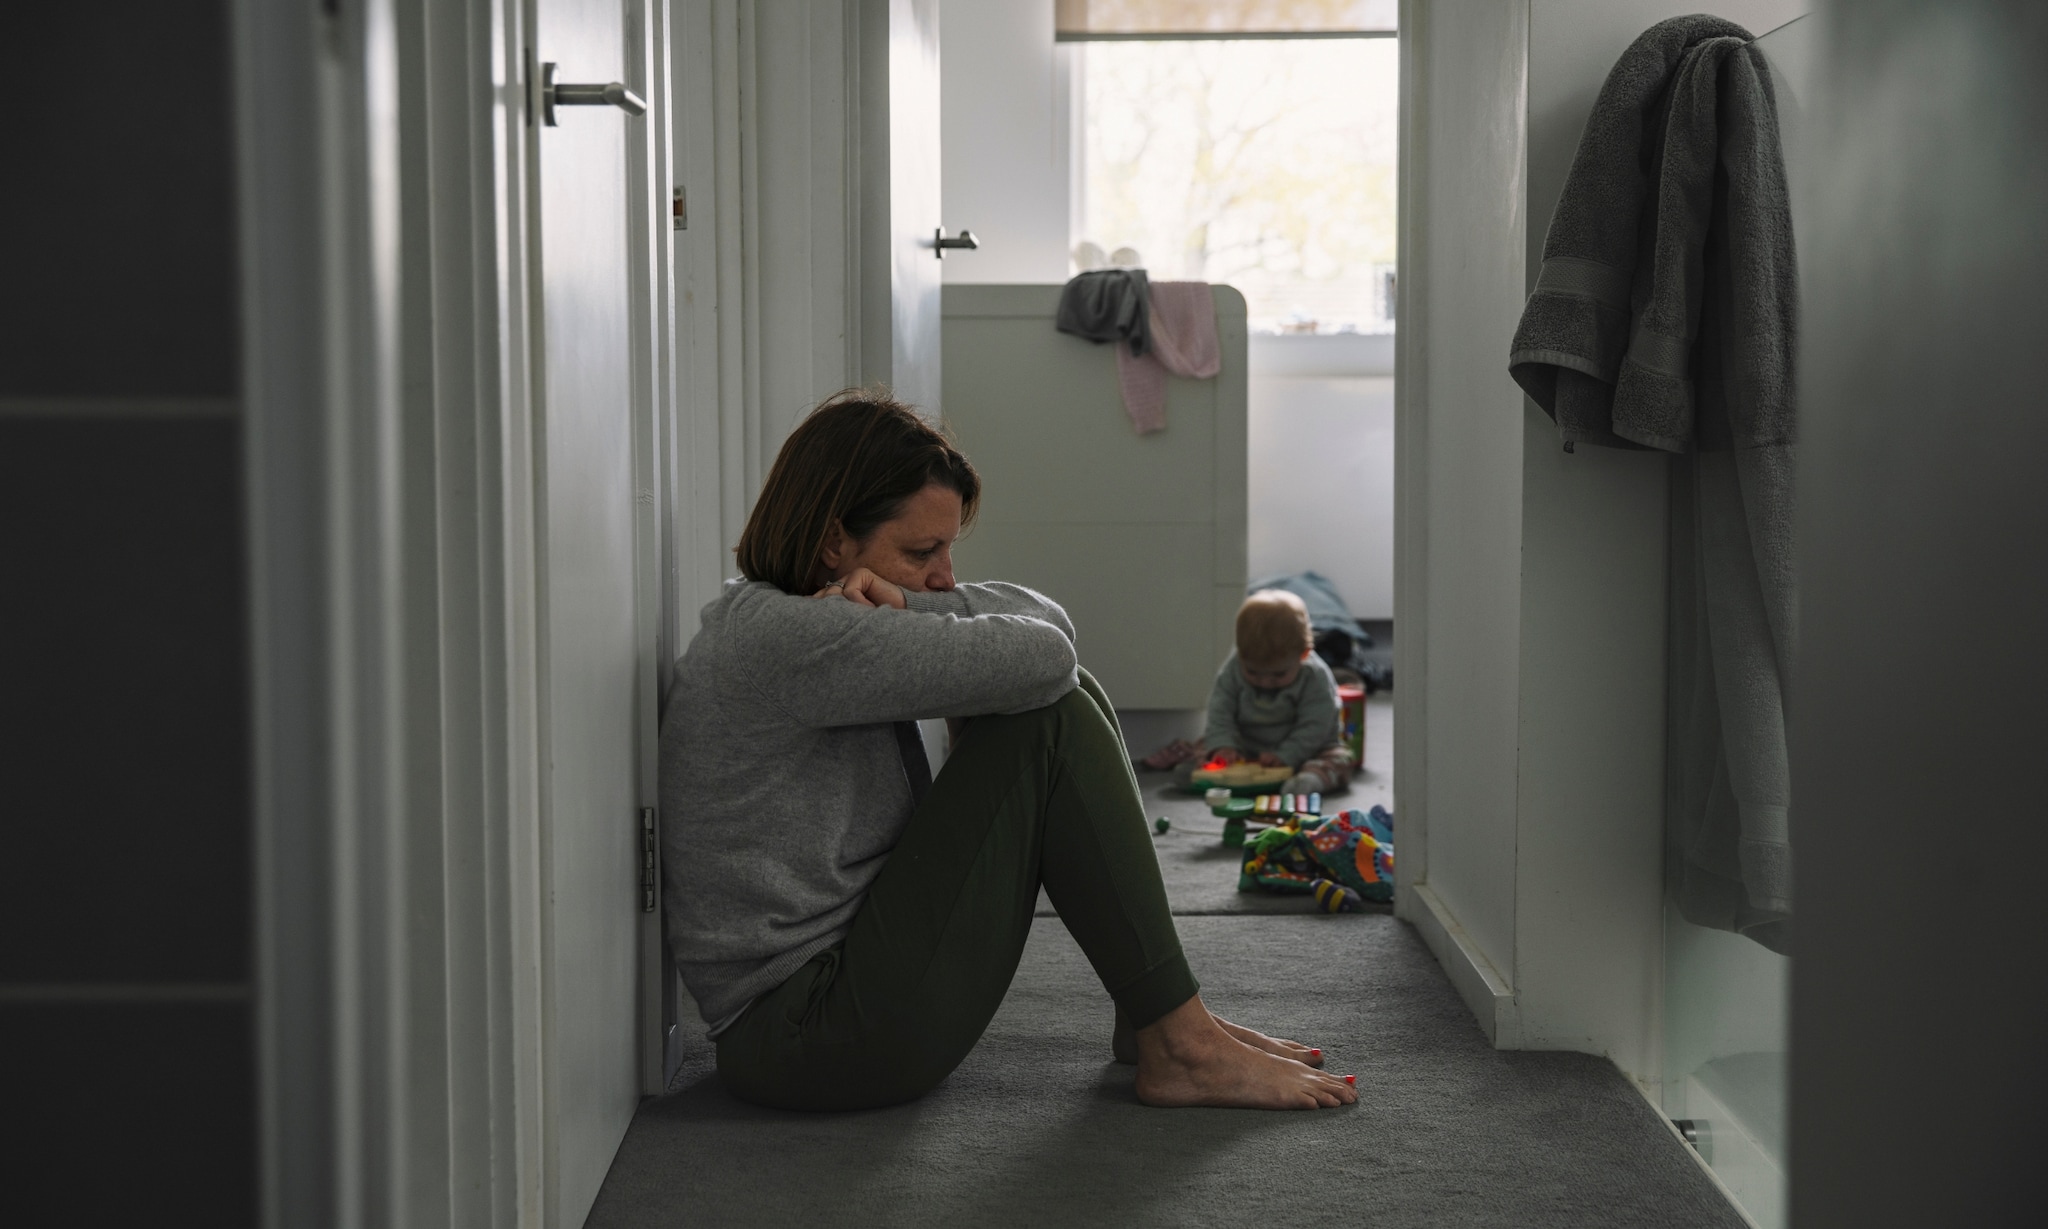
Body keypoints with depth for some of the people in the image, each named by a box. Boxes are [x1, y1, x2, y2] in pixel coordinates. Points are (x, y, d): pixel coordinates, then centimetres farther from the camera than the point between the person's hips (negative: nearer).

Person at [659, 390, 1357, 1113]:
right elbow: (1038, 656, -21)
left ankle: (1152, 1019, 7)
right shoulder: (775, 636, -19)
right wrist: (916, 612, -1)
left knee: (1066, 696, 7)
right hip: (802, 1040, -10)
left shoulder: (799, 625, 14)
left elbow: (1044, 618, 11)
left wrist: (907, 606, -8)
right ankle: (1179, 1047, -9)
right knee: (1050, 717, -15)